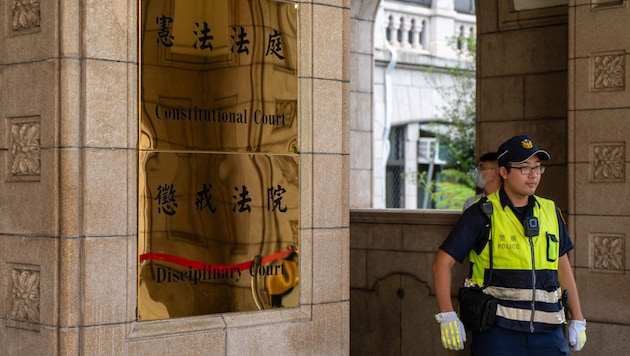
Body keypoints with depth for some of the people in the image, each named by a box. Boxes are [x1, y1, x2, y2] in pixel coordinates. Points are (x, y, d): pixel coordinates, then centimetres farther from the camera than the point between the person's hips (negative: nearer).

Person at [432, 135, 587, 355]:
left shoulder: (550, 212, 12)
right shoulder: (482, 215, -3)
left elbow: (563, 268, 20)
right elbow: (442, 262, -5)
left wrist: (578, 320, 18)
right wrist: (447, 316, -13)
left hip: (547, 331, 4)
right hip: (498, 331, -4)